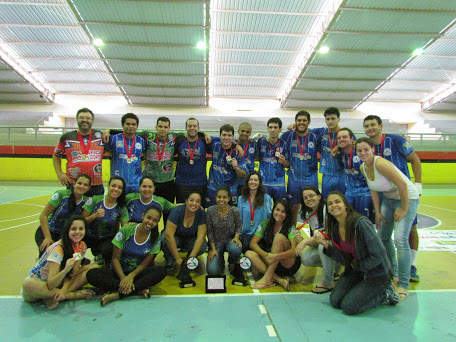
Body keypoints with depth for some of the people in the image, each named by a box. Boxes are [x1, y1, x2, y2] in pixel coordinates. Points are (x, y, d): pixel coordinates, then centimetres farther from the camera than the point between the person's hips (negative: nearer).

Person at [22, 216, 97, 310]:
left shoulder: (82, 246, -8)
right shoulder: (58, 249, -26)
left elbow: (73, 273, -8)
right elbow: (50, 285, -31)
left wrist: (64, 289, -27)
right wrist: (65, 270, -49)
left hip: (57, 281, 5)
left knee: (93, 267, -13)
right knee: (28, 285, -40)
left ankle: (54, 297, -19)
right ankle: (74, 294, -25)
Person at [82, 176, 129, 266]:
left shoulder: (122, 208, -6)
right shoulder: (95, 200, -10)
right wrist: (95, 215, -25)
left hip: (107, 239, 0)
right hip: (89, 237, 0)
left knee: (109, 250, -32)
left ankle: (99, 255, 7)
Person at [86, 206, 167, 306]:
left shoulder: (156, 238, -5)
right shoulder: (126, 230, -10)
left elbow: (146, 263, -5)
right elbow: (115, 258, -10)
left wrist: (131, 276, -23)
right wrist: (123, 278, -24)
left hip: (138, 272, 1)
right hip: (120, 271, 0)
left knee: (162, 271, -30)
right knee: (91, 274, -29)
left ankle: (117, 294, -28)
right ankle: (139, 290, -28)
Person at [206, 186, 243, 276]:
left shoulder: (234, 211, -15)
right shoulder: (210, 211, -14)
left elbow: (238, 226, 1)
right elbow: (209, 231, -6)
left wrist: (236, 237, -18)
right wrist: (213, 249, -9)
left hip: (229, 240, 0)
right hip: (216, 242, 0)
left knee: (235, 249, -37)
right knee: (212, 271, -17)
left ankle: (232, 263, 2)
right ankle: (220, 259, 20)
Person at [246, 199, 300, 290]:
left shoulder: (290, 227, -7)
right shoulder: (265, 224, 2)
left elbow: (294, 250, -20)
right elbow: (252, 243, -7)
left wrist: (276, 256, -35)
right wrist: (265, 255, -27)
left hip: (288, 265, -3)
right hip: (270, 263, 3)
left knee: (279, 237, -27)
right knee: (249, 254, -21)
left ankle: (267, 278, -27)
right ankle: (278, 279, -29)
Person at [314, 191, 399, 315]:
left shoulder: (361, 223, -26)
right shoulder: (335, 228, -3)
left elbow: (379, 254, -25)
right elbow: (345, 260, -4)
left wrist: (359, 266, -12)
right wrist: (326, 245, -17)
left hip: (378, 274, -7)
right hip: (356, 271, 7)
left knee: (348, 306, -13)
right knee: (335, 300, -3)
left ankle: (385, 295, 8)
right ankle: (363, 288, 18)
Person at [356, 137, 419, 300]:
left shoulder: (380, 163, -29)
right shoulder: (363, 167, -5)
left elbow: (403, 185, -28)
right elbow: (373, 190, 6)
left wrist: (404, 209, -19)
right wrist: (377, 212, 4)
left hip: (407, 198, -8)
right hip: (388, 199, 8)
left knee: (400, 240, -15)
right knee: (383, 237, 13)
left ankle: (403, 286, -3)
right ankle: (392, 273, 33)